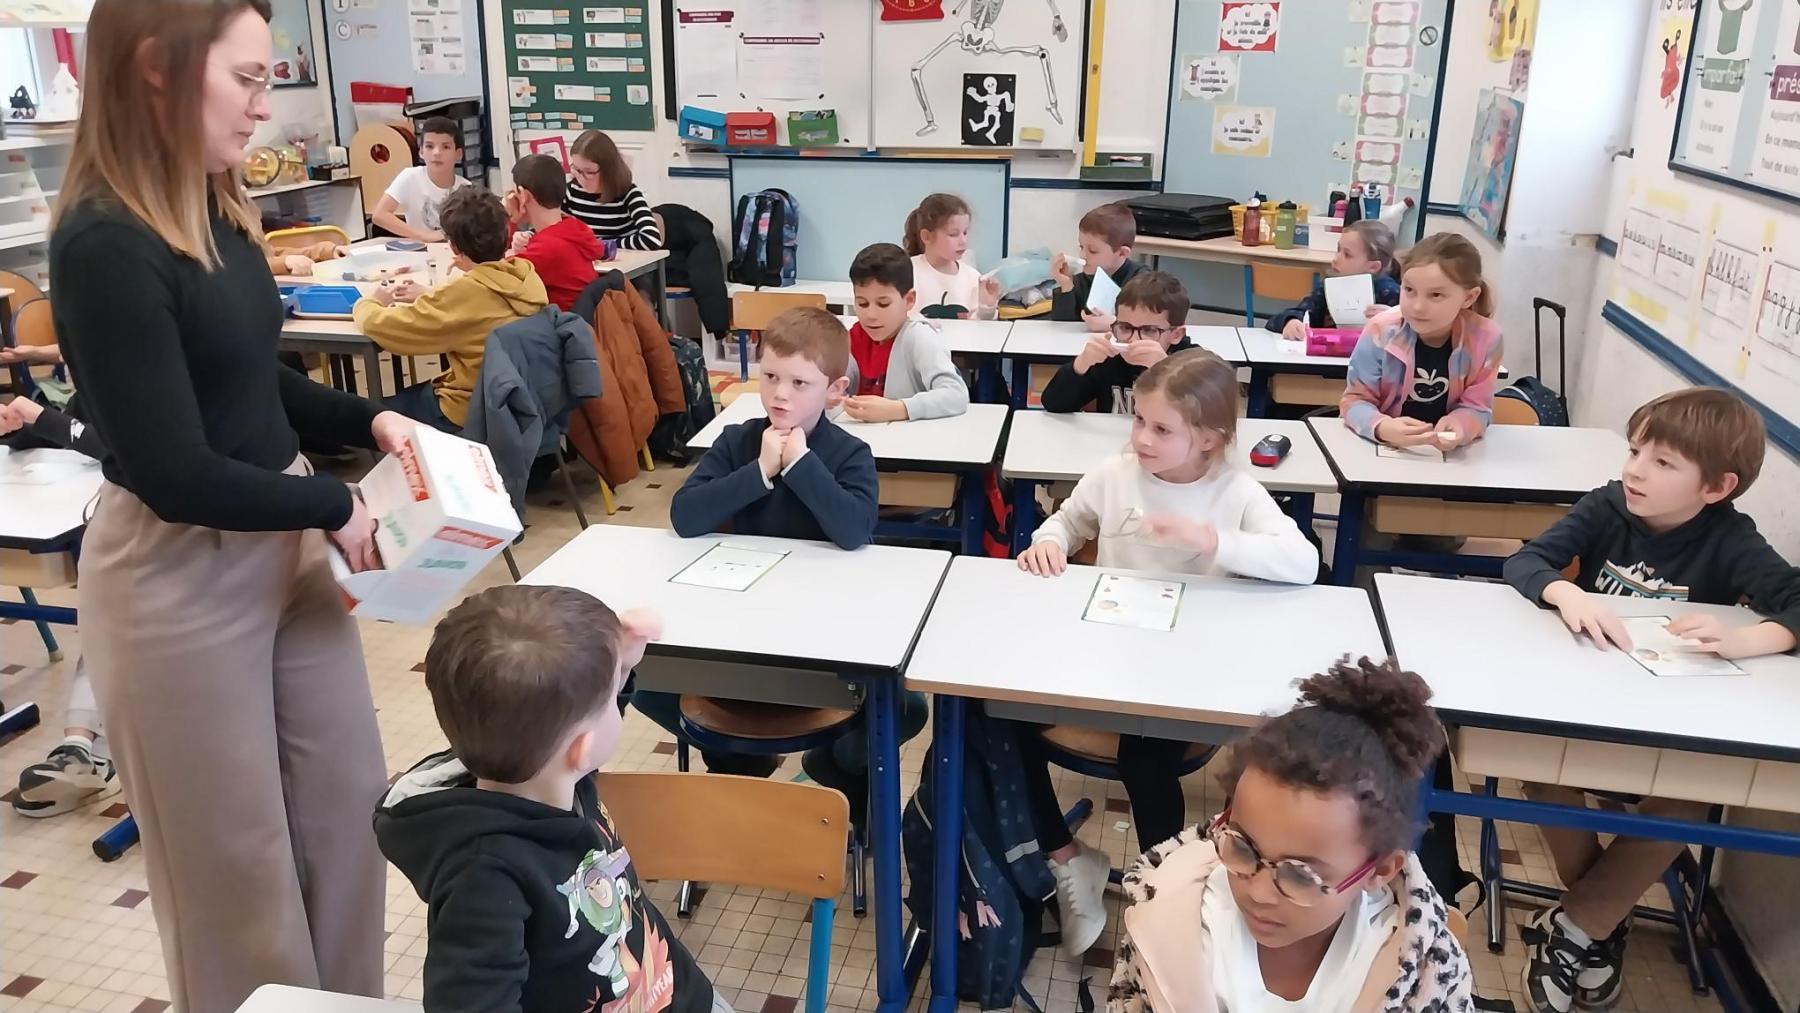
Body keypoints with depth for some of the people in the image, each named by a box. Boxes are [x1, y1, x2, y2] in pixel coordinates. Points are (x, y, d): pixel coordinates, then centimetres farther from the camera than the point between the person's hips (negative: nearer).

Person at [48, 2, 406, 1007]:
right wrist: (329, 503, -12)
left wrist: (365, 419, 1)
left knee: (347, 806, 19)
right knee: (236, 852, 12)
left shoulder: (217, 209, 3)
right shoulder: (107, 245, -21)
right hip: (181, 572, -8)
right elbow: (173, 473, -23)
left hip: (282, 538, 8)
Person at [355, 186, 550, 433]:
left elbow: (380, 326, -19)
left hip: (470, 413, -7)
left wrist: (368, 302, 3)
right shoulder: (527, 276, -8)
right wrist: (428, 298, 11)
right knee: (412, 393, 30)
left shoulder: (467, 291, -27)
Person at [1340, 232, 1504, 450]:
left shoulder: (1485, 338, -12)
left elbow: (1477, 407, -4)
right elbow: (1355, 400, -10)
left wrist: (1459, 425, -26)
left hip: (1445, 451, 1)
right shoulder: (1381, 331, -15)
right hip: (1379, 446, -1)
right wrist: (1382, 428, -30)